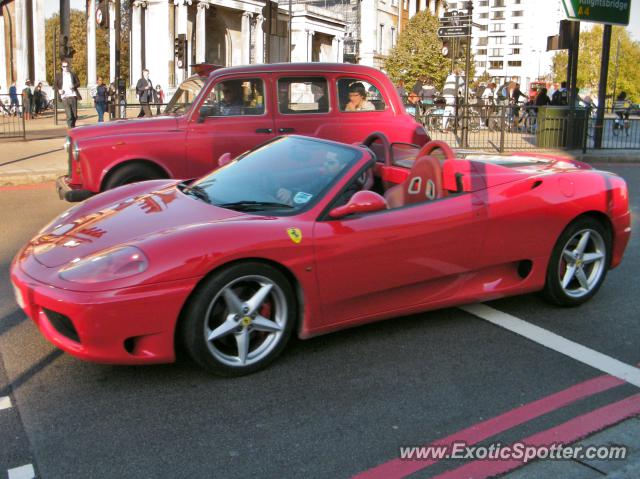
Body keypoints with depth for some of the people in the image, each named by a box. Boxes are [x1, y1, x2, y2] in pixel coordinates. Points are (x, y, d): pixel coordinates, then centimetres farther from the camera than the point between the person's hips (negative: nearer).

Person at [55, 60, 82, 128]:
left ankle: (73, 125, 22)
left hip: (73, 96, 1)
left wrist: (74, 86, -9)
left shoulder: (73, 74, 13)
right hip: (65, 97, -1)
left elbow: (78, 83, 11)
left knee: (75, 114, 1)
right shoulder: (58, 75, 11)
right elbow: (55, 85, 10)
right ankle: (70, 127, -7)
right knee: (69, 115, -10)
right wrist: (59, 90, -9)